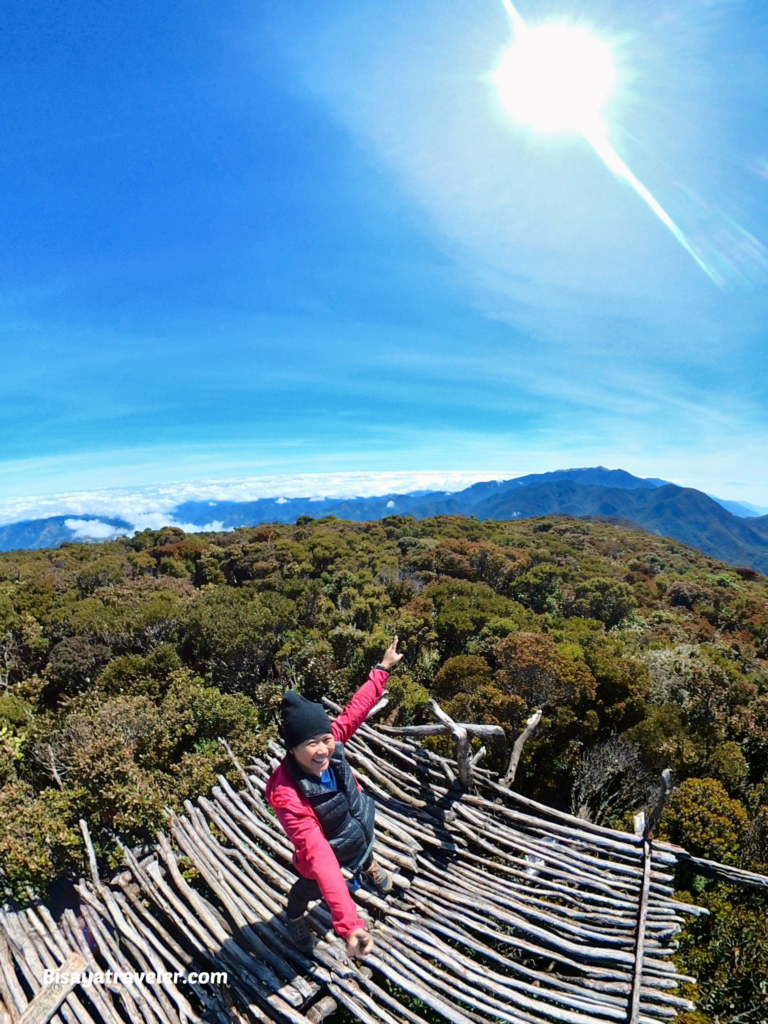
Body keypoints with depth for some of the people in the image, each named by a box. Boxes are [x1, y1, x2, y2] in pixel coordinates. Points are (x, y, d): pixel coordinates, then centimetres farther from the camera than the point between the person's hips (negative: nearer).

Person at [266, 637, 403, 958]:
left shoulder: (330, 744, -33)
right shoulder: (287, 795, -46)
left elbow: (356, 709, -18)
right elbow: (320, 860, -50)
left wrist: (383, 668, -13)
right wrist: (349, 925, -54)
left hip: (361, 830, 4)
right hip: (325, 855, -4)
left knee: (365, 854, 38)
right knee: (309, 889, 30)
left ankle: (368, 866, 76)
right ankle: (294, 917, 67)